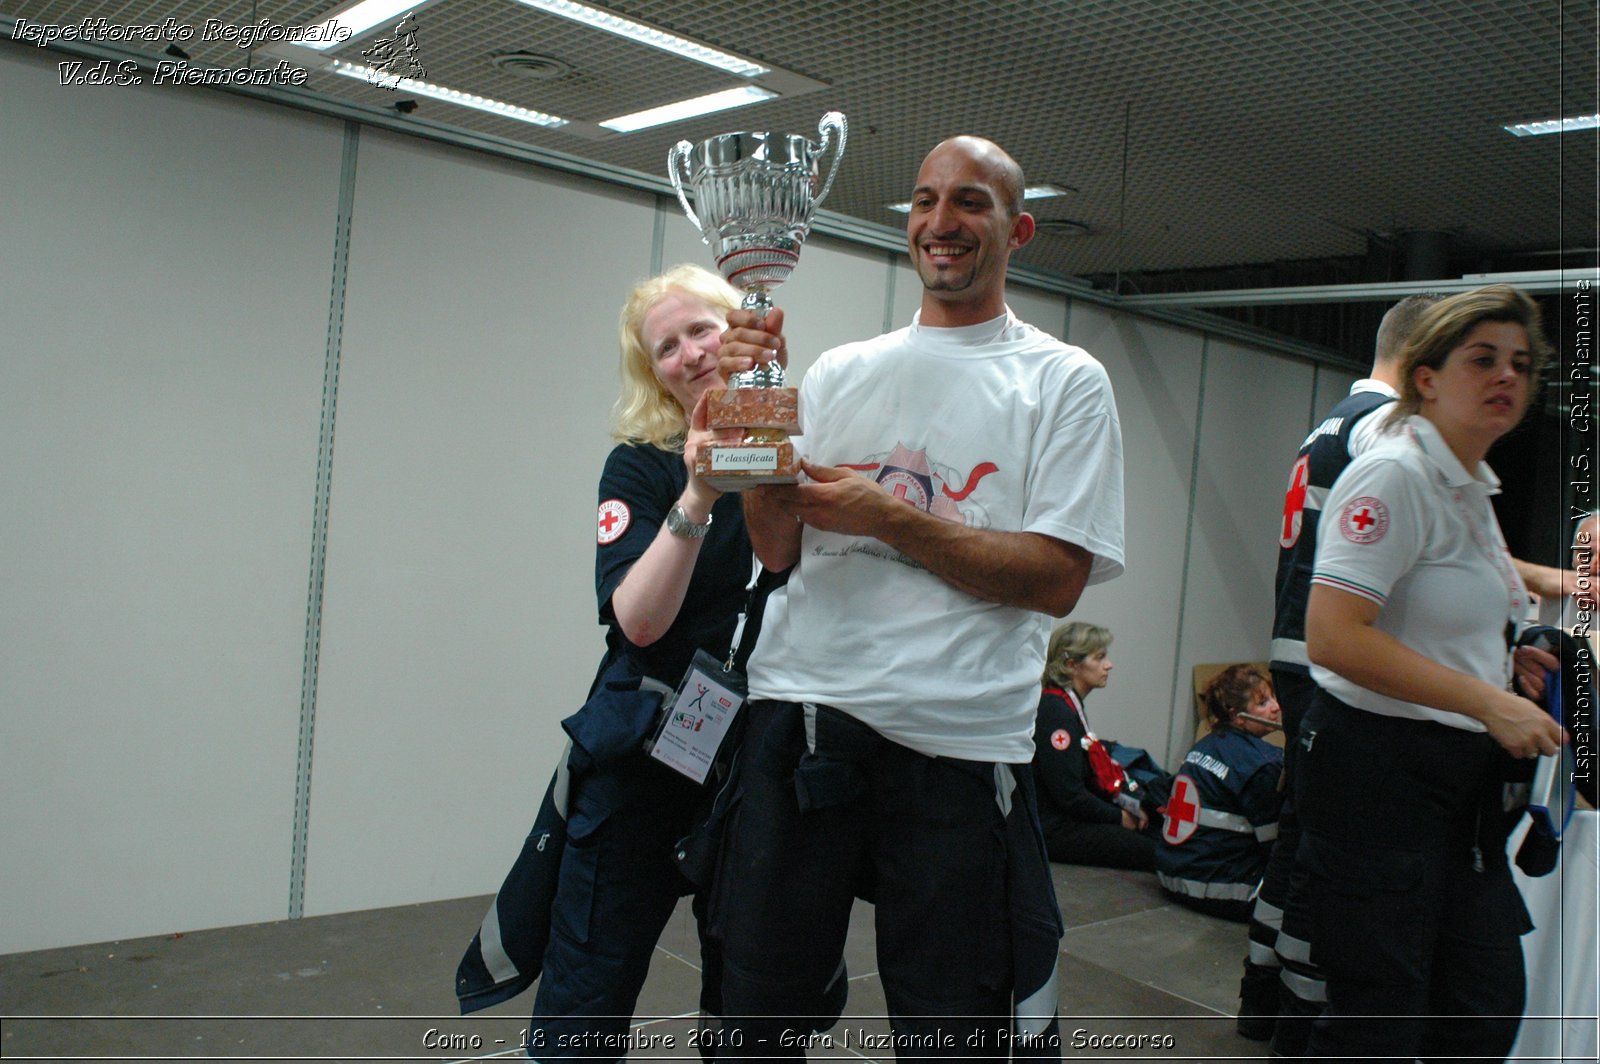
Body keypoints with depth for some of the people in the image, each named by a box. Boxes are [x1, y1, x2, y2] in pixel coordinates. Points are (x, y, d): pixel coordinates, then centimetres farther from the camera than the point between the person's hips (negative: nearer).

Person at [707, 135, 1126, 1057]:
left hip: (958, 743, -3)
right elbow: (779, 548, 6)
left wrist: (891, 518, -12)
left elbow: (1058, 579, -7)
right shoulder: (841, 373, 12)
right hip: (801, 709, 3)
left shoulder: (1067, 381, 2)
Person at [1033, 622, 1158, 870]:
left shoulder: (1070, 707, 15)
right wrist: (1120, 817, -7)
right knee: (1156, 852, -17)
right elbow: (1069, 794, -20)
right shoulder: (1055, 711, -17)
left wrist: (1126, 806, 5)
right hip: (1054, 830, -10)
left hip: (1069, 821, 10)